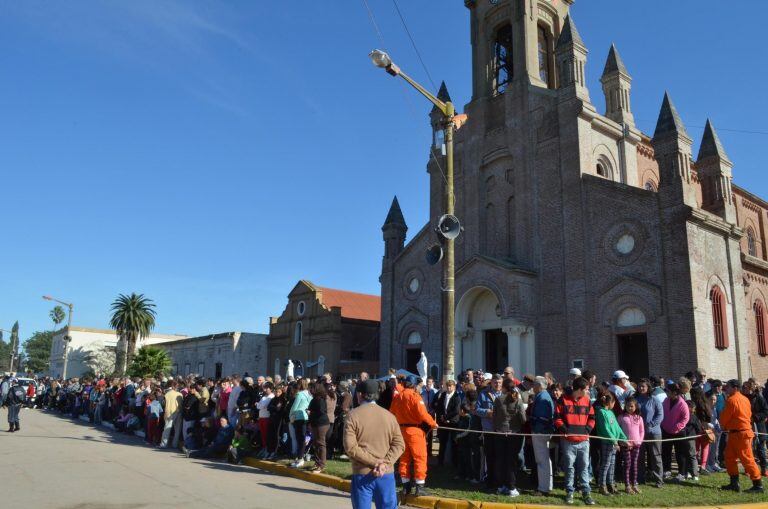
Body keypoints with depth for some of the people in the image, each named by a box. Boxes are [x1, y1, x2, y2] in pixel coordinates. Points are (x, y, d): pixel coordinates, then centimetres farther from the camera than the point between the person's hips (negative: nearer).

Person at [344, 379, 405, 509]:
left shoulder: (353, 415, -5)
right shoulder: (389, 415, 4)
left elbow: (350, 447, -14)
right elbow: (399, 444, -3)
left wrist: (373, 461, -12)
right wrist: (384, 463, -11)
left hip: (362, 474, -2)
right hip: (386, 474, 3)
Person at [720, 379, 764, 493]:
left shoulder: (731, 400, -16)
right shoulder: (745, 399, 12)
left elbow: (724, 417, -11)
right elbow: (748, 415, 17)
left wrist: (724, 427, 11)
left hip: (740, 433, -10)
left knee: (747, 459, -2)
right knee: (730, 457, 12)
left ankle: (758, 485, 5)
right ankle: (734, 483, 16)